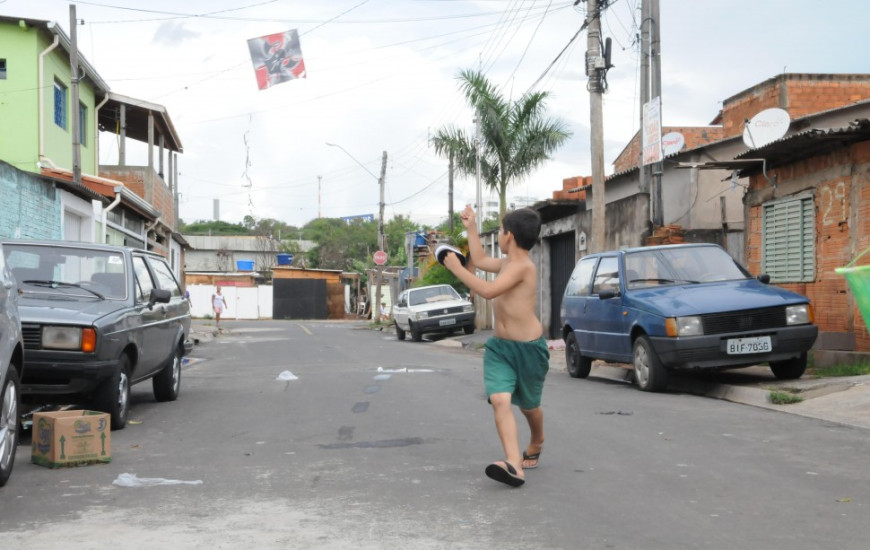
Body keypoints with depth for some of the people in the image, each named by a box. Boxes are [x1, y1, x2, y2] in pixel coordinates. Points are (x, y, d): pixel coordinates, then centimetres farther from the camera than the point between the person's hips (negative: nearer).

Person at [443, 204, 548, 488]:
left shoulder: (522, 266, -19)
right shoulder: (507, 263, 8)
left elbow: (488, 290, -30)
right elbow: (479, 260, 30)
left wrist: (456, 268, -22)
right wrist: (471, 228, 29)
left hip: (528, 347, -7)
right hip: (499, 346, 7)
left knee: (528, 405, 14)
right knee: (500, 401, -15)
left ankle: (535, 443, 45)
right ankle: (514, 465, -26)